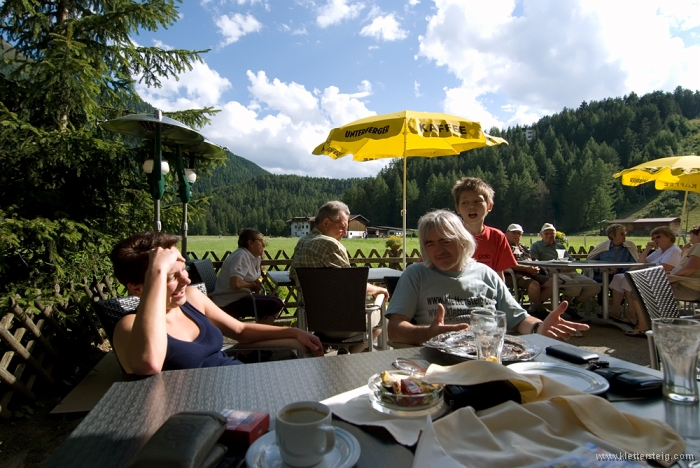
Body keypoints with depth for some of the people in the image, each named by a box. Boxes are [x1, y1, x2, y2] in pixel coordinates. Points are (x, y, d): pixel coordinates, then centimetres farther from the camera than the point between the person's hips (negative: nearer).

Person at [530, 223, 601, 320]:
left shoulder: (560, 246, 33)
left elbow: (571, 260, 24)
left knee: (595, 287, -13)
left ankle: (573, 305, 6)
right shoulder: (536, 246, 14)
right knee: (575, 286, -35)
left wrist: (569, 266, -1)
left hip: (571, 272, 7)